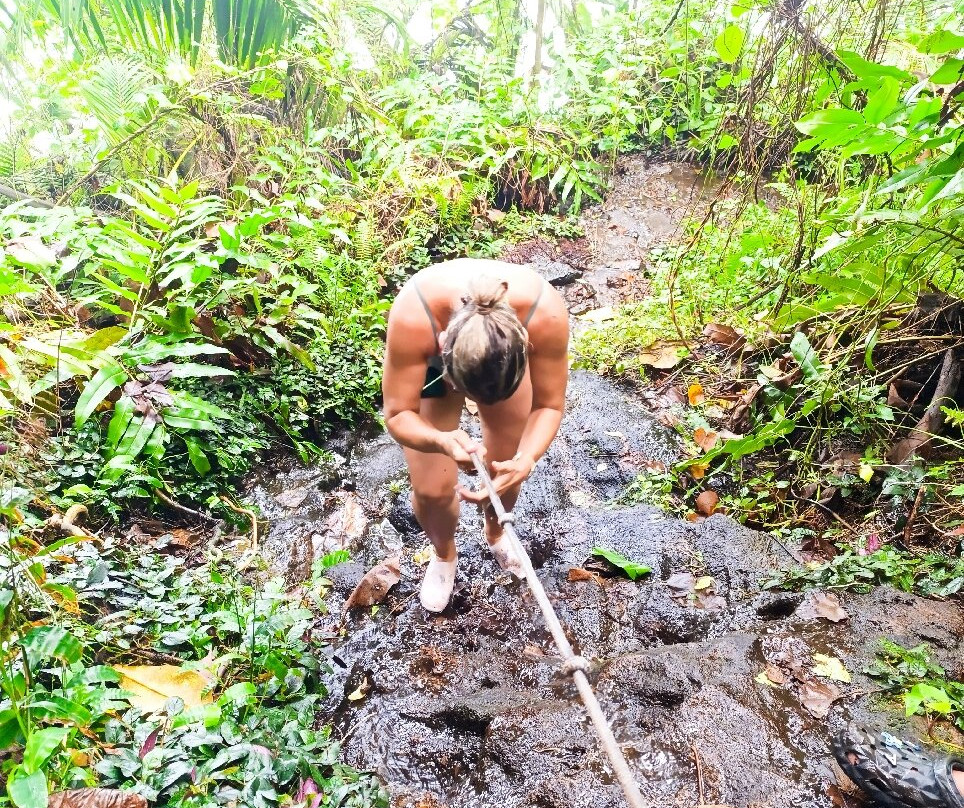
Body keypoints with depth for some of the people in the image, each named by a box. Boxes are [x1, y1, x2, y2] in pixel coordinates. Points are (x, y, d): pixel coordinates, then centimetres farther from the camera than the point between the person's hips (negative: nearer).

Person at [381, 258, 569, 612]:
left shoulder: (546, 314, -41)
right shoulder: (413, 317, -45)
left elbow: (549, 406, -26)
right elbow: (397, 415, -34)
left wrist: (526, 459, -45)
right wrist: (443, 441, -54)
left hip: (507, 354, 2)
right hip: (429, 358, -1)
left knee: (505, 468, 8)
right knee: (432, 489, -1)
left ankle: (496, 533, 45)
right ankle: (444, 554, 35)